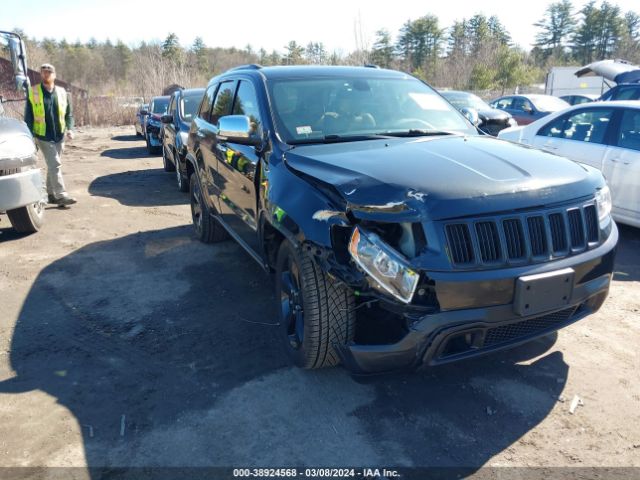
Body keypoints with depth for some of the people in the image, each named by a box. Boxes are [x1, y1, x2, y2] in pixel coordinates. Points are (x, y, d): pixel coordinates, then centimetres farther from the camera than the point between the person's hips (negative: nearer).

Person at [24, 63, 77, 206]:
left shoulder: (62, 92, 7)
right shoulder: (33, 93, -1)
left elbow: (69, 114, 11)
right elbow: (28, 116, 1)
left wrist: (70, 129, -5)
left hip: (59, 136, 3)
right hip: (43, 137, -3)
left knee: (52, 165, 13)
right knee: (55, 164, -11)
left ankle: (51, 194, 23)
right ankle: (61, 195, -11)